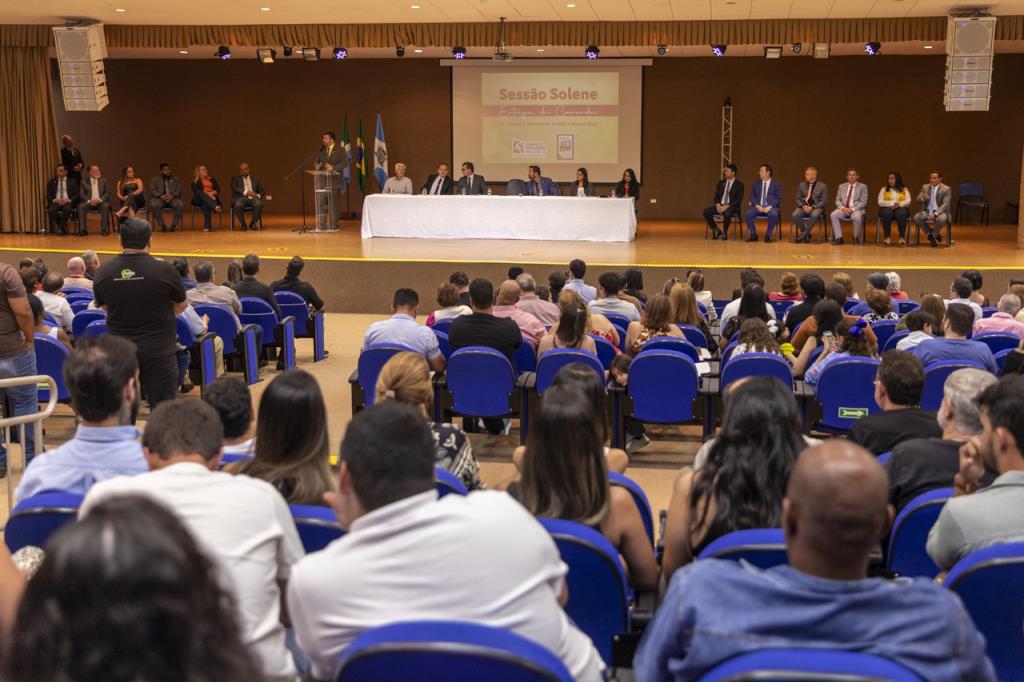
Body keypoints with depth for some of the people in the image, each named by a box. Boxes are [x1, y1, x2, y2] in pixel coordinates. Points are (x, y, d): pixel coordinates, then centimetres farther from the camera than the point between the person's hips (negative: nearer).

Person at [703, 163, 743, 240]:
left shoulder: (739, 184, 0)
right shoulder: (721, 183, 15)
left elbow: (739, 200, -8)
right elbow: (716, 196, 12)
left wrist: (727, 206, -19)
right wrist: (718, 205, -10)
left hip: (732, 207, -5)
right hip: (720, 205, 5)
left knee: (727, 213, -41)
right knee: (706, 211, -22)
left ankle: (724, 233, -17)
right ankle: (716, 230, -5)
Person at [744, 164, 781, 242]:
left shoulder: (775, 184, 6)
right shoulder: (756, 184, 15)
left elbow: (778, 198, 0)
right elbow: (752, 197, 10)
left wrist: (769, 207, -16)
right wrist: (757, 206, -10)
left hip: (771, 207, -3)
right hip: (758, 207, 3)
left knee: (774, 215, -36)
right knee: (748, 213, -28)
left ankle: (768, 235, -19)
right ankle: (753, 235, -13)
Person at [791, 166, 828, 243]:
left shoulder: (822, 186, 2)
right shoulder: (801, 185, 12)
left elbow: (823, 201, -3)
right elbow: (798, 199, 11)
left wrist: (812, 207, -17)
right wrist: (803, 206, -11)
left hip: (816, 207, -3)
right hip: (803, 207, 3)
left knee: (814, 216, -39)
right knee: (795, 215, -30)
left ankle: (803, 235, -25)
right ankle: (806, 234, -12)